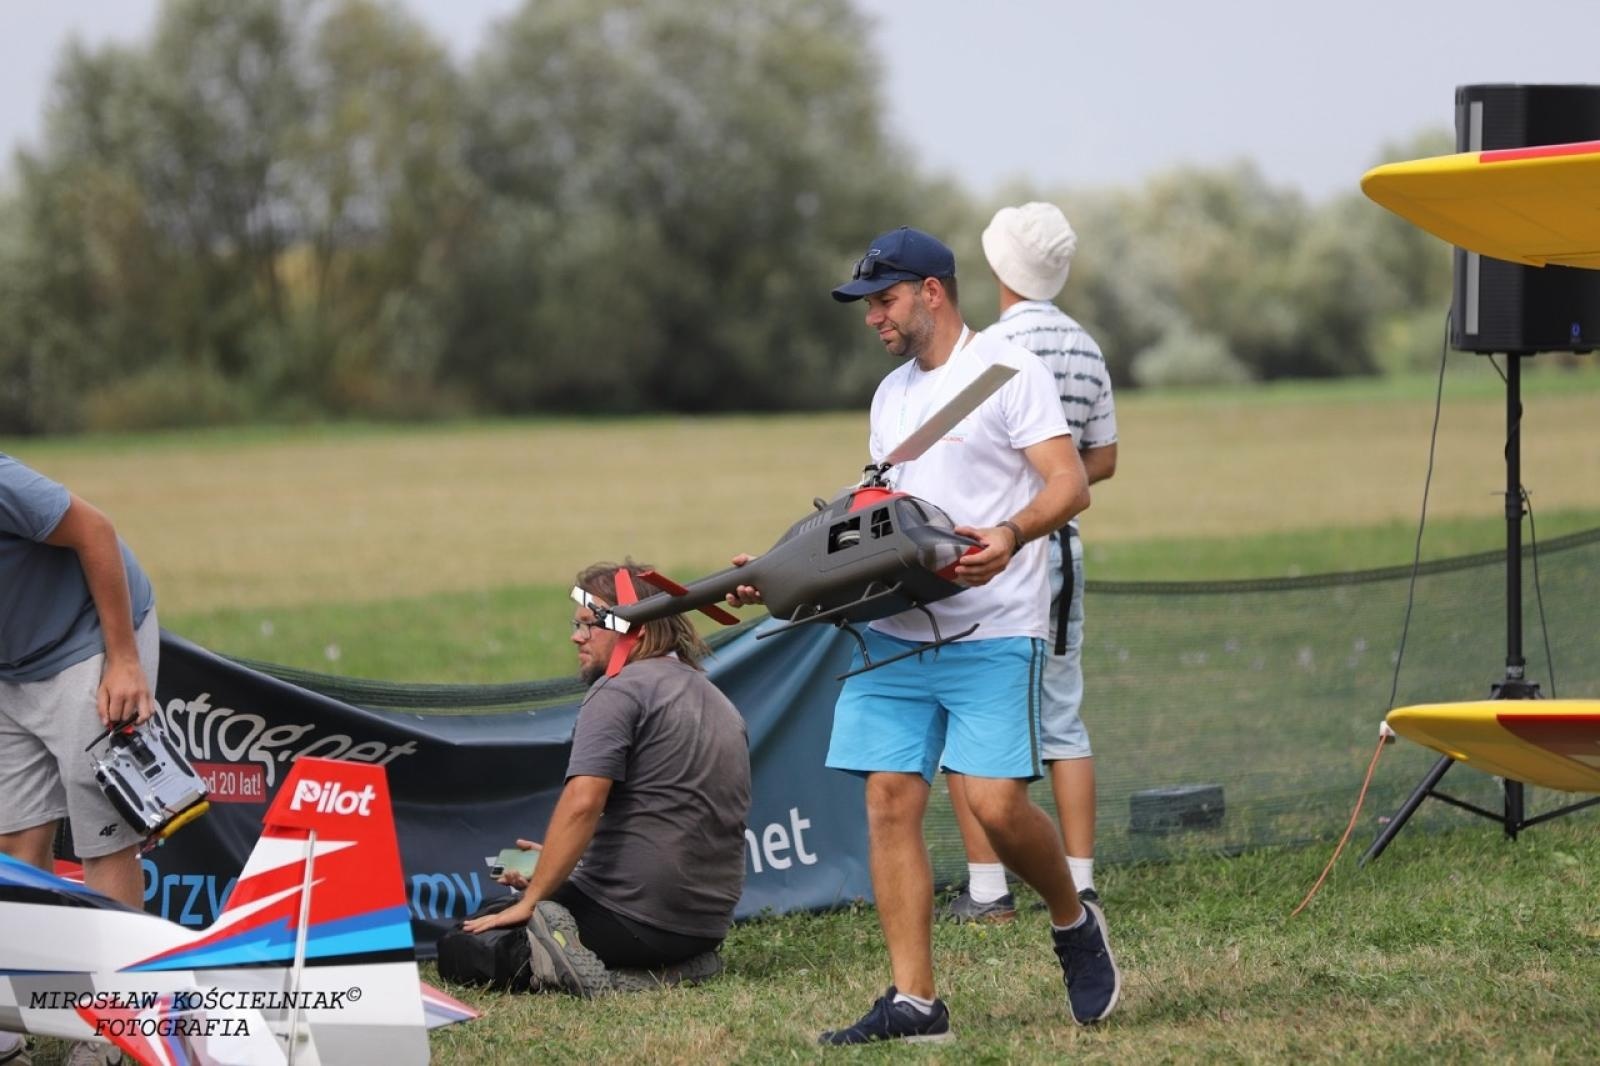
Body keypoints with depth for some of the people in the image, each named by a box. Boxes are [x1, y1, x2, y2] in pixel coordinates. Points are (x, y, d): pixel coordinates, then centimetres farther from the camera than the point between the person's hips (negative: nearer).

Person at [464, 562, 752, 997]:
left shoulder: (620, 691, -10)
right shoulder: (718, 703, 18)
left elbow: (582, 803, -21)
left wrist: (530, 901, -15)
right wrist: (563, 864, 23)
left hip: (633, 916, -8)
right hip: (709, 923, 8)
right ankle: (676, 966, 6)